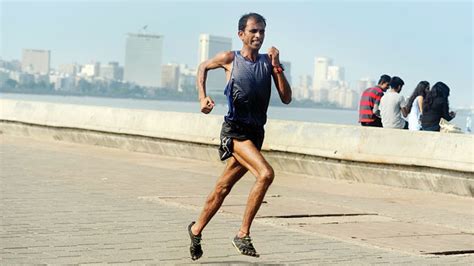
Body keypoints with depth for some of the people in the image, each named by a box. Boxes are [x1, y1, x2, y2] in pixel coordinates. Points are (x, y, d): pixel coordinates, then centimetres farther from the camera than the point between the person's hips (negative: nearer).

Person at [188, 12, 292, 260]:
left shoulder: (268, 61, 8)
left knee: (222, 189, 15)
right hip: (235, 130, -5)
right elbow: (203, 67, 19)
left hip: (256, 132, 5)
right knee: (266, 173, -26)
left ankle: (196, 230, 35)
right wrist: (203, 97, 6)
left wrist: (276, 66, -7)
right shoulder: (229, 59, 0)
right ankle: (243, 234, -17)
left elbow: (286, 98, 1)